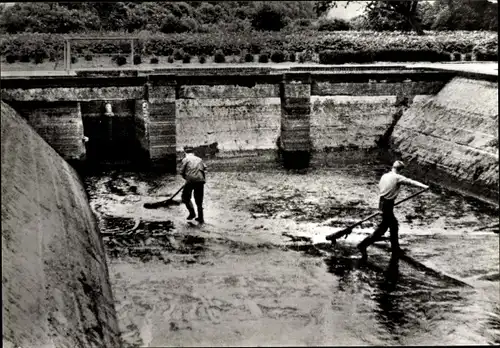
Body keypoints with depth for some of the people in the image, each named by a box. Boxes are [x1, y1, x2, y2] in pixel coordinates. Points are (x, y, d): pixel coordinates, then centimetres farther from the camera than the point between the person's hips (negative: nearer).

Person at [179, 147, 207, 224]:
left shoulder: (185, 159, 9)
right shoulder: (199, 159, 21)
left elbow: (182, 172, 3)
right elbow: (205, 170, 12)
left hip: (191, 180, -4)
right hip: (200, 180, 4)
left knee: (185, 197, 13)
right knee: (199, 200, 13)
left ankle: (192, 213, 1)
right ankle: (200, 218, 16)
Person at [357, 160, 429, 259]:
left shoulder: (384, 176, 7)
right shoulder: (397, 177, -12)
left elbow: (379, 186, 16)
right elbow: (411, 182, -17)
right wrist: (424, 186, -18)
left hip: (382, 202, 9)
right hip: (388, 204, -9)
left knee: (394, 224, 19)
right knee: (383, 227, 0)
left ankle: (395, 249, 25)